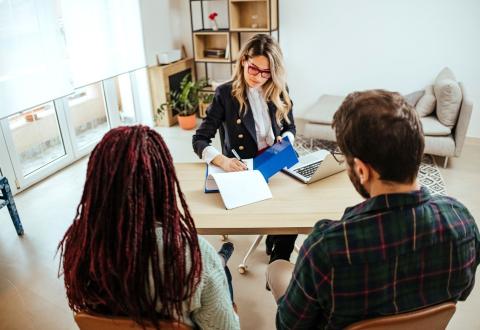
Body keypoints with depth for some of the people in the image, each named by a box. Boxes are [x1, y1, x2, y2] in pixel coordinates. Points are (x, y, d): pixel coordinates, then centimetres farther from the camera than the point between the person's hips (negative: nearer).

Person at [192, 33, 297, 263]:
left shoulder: (279, 92, 4)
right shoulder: (225, 94, -8)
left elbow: (290, 128, 18)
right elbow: (199, 140, -10)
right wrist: (221, 160, -29)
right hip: (242, 172, -3)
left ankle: (278, 261, 2)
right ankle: (274, 242, 8)